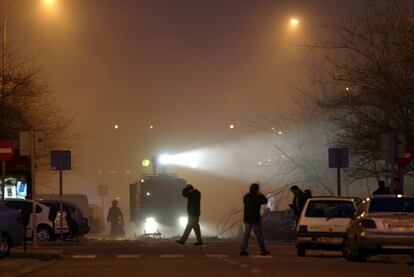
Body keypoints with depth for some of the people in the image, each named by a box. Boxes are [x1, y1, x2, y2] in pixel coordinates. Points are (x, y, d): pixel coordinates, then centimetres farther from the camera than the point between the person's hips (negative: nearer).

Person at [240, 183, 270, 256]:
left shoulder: (246, 196, 7)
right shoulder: (257, 197, -13)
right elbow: (265, 201, -2)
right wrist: (260, 194, 10)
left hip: (247, 218, 6)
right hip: (255, 218, -6)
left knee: (246, 234, 6)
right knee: (259, 235, 1)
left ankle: (243, 250, -5)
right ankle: (263, 251, 6)